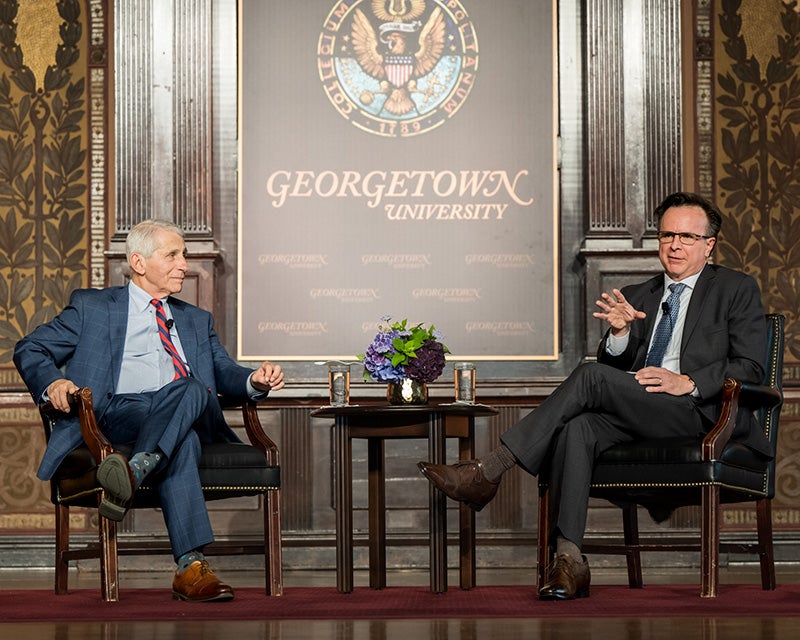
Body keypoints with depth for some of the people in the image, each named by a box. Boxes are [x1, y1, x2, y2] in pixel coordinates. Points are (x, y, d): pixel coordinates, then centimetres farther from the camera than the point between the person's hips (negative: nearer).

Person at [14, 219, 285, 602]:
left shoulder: (196, 320, 33)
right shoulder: (93, 307, 21)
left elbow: (225, 374, 22)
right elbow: (30, 349, 15)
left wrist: (255, 381, -3)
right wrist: (53, 382, -8)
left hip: (195, 414, 3)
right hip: (121, 410, -3)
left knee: (192, 390, -36)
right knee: (183, 442, -38)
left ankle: (134, 471, -59)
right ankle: (191, 567, -52)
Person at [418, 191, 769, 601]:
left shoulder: (737, 290, 10)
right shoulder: (637, 297, 25)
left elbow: (750, 368, 0)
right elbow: (615, 367, 17)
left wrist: (688, 382, -14)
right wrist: (619, 333, -4)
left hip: (701, 412, -5)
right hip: (636, 417, 5)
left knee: (591, 377, -26)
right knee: (576, 426, -30)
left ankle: (489, 471, -25)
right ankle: (569, 561, -35)